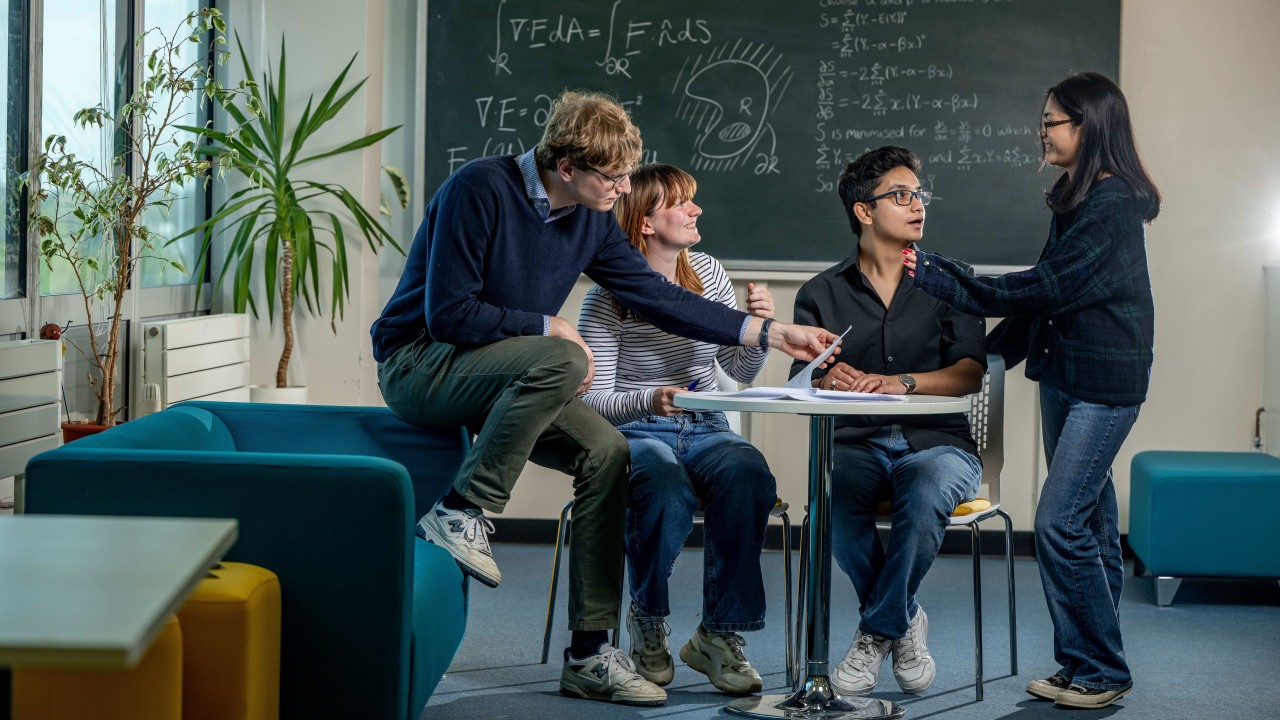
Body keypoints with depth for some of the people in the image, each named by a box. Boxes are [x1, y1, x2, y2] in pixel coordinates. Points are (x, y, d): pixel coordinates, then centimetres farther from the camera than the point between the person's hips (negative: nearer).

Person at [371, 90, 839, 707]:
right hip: (417, 366, -7)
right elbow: (447, 313, -22)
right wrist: (550, 327, -16)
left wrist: (772, 333, 1)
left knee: (606, 450, -14)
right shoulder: (480, 189, -19)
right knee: (560, 360, -32)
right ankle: (462, 512, -21)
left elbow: (659, 298, 6)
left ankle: (589, 655, -11)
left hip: (499, 378, 7)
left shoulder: (591, 221, 3)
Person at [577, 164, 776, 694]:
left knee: (750, 480, -30)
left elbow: (742, 372, 11)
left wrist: (759, 327, -9)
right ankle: (647, 622, -8)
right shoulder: (608, 297, -8)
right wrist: (649, 401, -31)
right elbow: (593, 398, -11)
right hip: (636, 432, -4)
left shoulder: (708, 273, 8)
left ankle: (719, 634, -17)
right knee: (668, 491, -37)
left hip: (705, 430, 4)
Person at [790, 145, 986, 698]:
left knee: (926, 492, -37)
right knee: (830, 493, -35)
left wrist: (901, 383, -22)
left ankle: (877, 632, -16)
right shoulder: (822, 294, 13)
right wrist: (826, 380, -22)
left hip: (937, 442, -1)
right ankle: (906, 622, -12)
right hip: (855, 443, 1)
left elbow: (970, 373, -3)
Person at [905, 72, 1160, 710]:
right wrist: (989, 351, 17)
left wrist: (938, 277, -19)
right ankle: (1084, 666, 17)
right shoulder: (1076, 197, 13)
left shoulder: (1113, 203, -16)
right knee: (1091, 520, 11)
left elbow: (1047, 287, -21)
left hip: (1106, 382, -9)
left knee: (1059, 523, -11)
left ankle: (1100, 673, 0)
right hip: (1063, 374, 10)